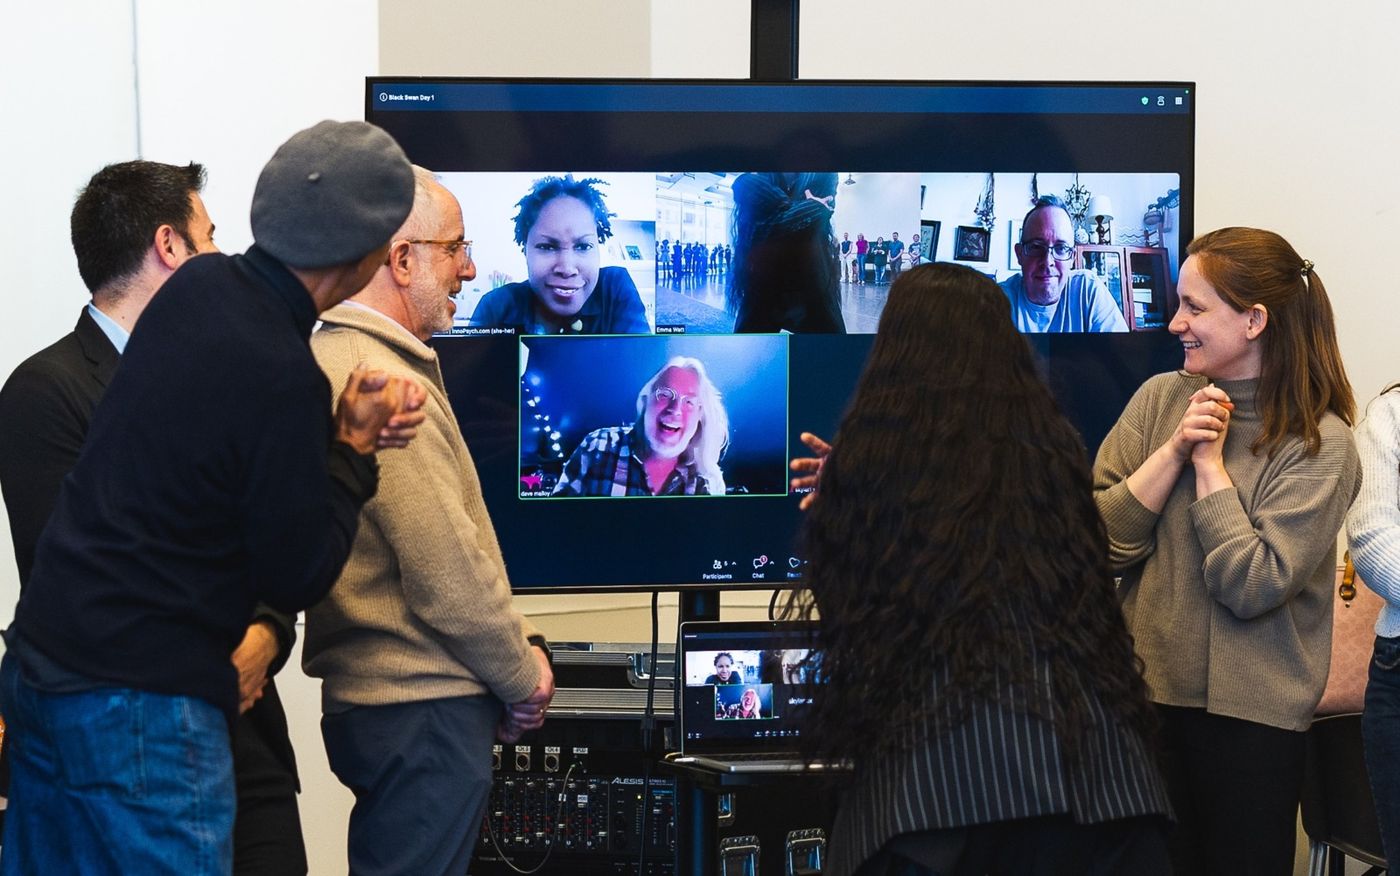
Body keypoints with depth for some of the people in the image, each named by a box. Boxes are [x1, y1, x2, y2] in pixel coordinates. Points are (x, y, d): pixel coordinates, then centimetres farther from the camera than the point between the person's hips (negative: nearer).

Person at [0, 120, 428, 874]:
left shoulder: (197, 288, 2)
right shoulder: (281, 379, -21)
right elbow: (298, 580, -12)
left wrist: (342, 424, 2)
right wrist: (354, 447, -2)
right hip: (141, 702, -9)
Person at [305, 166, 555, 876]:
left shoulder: (334, 361, 13)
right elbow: (447, 576, -20)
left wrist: (518, 641, 10)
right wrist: (523, 677, -6)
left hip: (370, 700, 11)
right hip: (424, 711, -11)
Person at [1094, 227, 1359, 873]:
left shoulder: (1319, 443, -10)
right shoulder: (1160, 398, 2)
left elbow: (1251, 585, -17)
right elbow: (1103, 542, -3)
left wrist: (1209, 462, -12)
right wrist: (1174, 449, -13)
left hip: (1250, 712, -4)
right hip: (1149, 690, 4)